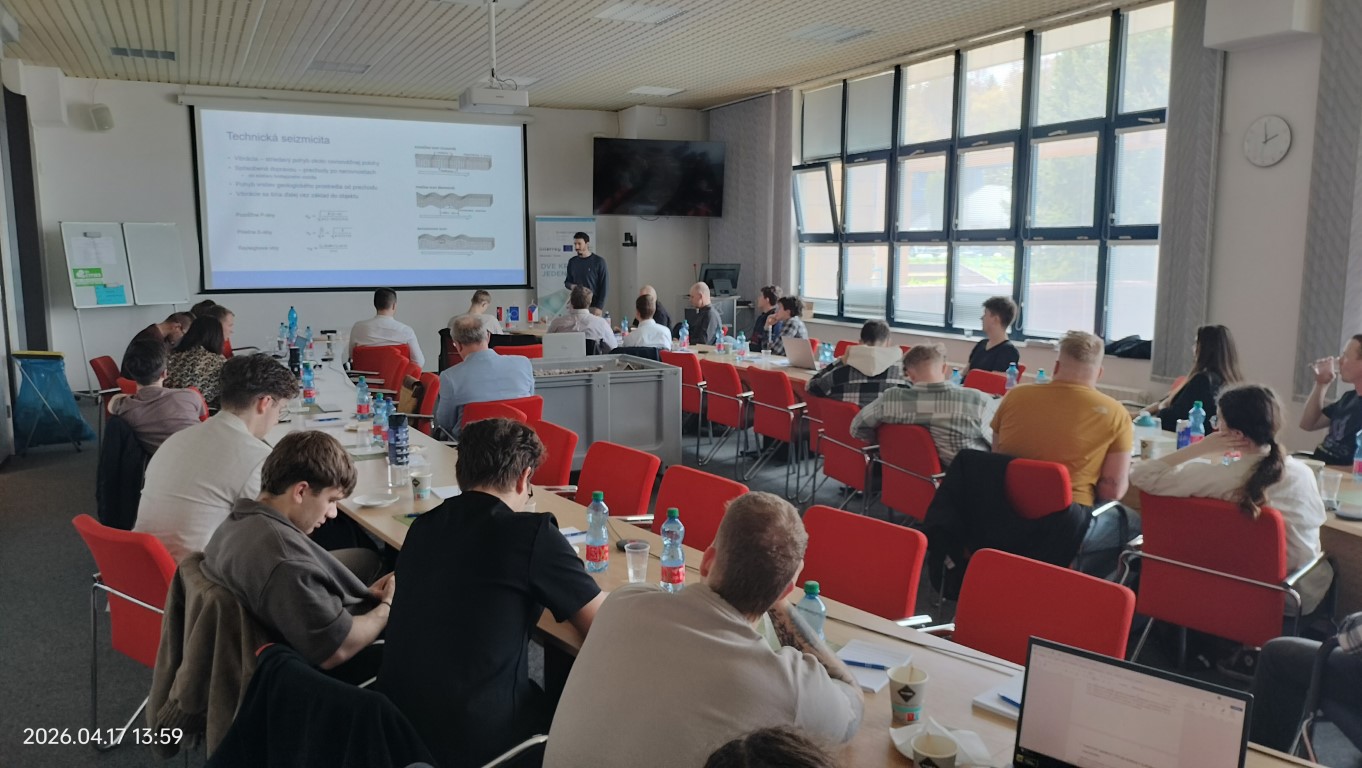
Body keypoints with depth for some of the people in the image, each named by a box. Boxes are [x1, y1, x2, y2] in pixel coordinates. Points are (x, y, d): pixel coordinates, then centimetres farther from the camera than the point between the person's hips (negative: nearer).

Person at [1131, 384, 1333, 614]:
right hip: (1294, 595, 1)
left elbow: (1140, 475, -19)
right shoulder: (1303, 474, -18)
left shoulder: (1216, 477, -26)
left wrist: (1200, 448, -18)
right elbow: (1317, 519, 3)